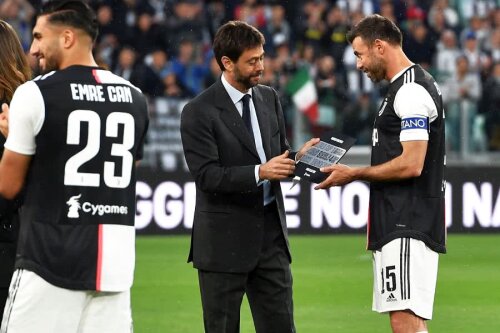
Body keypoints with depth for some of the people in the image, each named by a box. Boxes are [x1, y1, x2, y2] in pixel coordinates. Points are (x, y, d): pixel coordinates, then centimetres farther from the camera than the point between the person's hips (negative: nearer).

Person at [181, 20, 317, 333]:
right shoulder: (199, 112, -10)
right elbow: (207, 176, -17)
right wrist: (259, 172, -27)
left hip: (271, 234, 5)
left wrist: (297, 156, -5)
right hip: (224, 240, -5)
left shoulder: (269, 98, 9)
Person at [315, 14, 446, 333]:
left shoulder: (411, 91, -13)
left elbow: (411, 164, -20)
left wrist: (355, 174, -9)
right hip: (401, 226, 11)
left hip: (407, 229, -11)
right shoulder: (414, 85, 19)